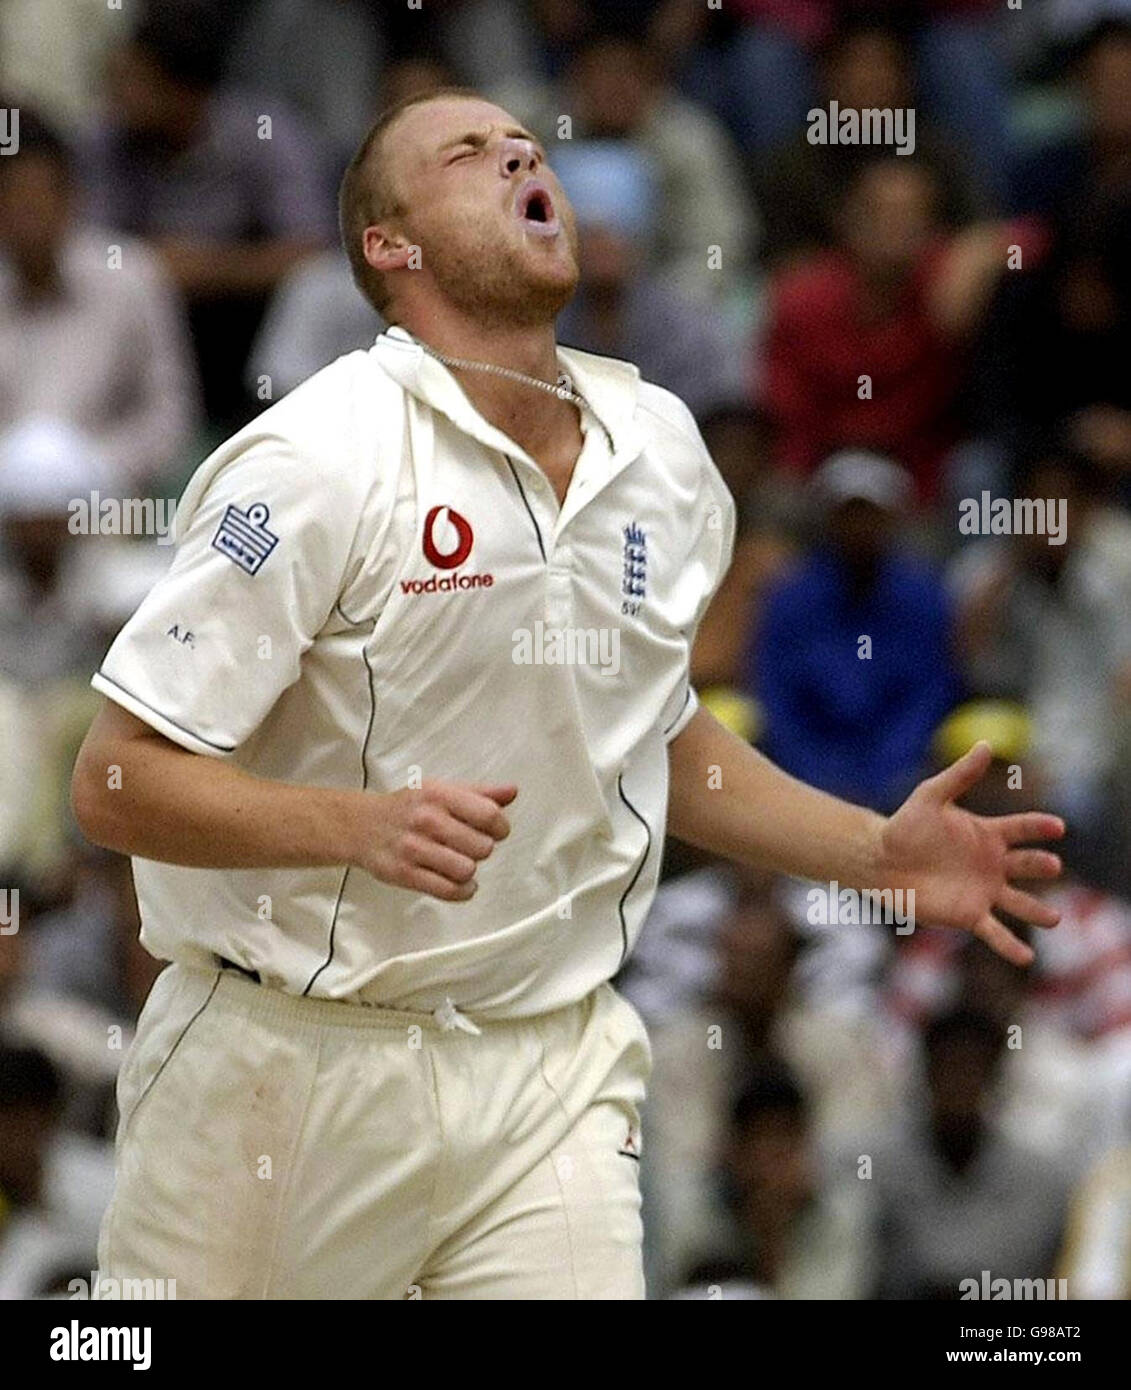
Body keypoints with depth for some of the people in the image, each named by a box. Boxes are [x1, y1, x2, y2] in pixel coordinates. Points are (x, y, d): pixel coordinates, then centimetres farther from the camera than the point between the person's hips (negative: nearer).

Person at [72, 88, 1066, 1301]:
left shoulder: (662, 448, 8)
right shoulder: (323, 460, -13)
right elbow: (113, 783, -15)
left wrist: (874, 853, 10)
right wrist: (361, 826, -29)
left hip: (552, 1071, 4)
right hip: (296, 1068, -4)